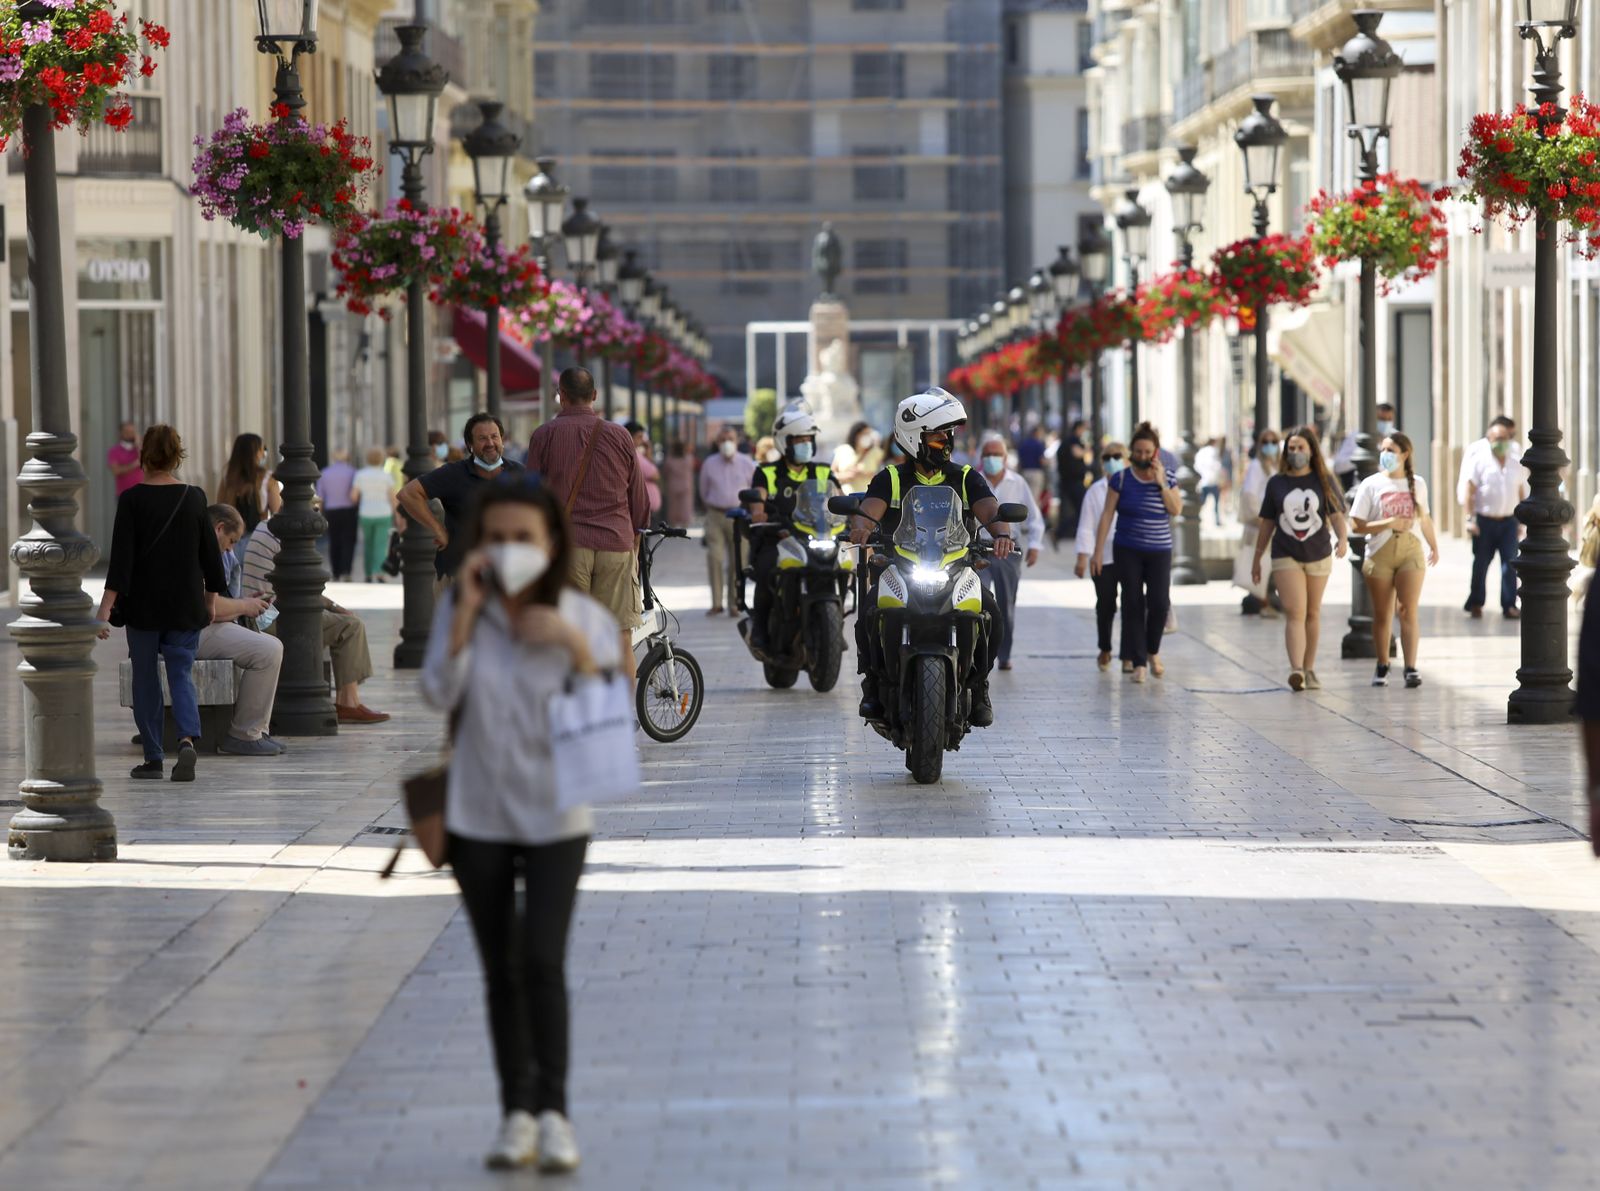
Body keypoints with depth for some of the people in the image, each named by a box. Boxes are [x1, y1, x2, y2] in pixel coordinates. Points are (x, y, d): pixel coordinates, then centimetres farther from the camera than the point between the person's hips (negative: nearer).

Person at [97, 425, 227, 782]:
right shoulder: (194, 498, 0)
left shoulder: (132, 500, -8)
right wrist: (211, 600, 19)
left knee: (146, 678, 10)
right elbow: (210, 554, 6)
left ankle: (154, 758, 13)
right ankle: (187, 740, -19)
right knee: (181, 673, 6)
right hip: (186, 606, 2)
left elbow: (121, 558, -13)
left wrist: (106, 609, -13)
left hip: (143, 605, -2)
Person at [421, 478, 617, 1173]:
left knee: (541, 961, -16)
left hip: (554, 819, -2)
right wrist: (466, 612, -19)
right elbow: (438, 695, -14)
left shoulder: (585, 618, -6)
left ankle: (554, 1114, -9)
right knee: (500, 972, 8)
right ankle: (517, 1115, 15)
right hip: (478, 819, 2)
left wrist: (575, 646, -25)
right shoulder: (458, 610, -2)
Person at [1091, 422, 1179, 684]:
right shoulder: (1121, 479, -3)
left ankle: (1153, 651, 18)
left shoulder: (1168, 476, 2)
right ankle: (1138, 662, 4)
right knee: (1133, 604, -2)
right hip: (1127, 551, -1)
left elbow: (1176, 510, -7)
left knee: (1159, 603, -8)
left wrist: (1162, 484, -15)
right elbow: (1107, 514, -3)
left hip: (1159, 551, 1)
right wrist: (1098, 551, -7)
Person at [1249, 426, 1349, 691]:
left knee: (1312, 614, 10)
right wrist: (1257, 558, 11)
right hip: (1286, 557, -1)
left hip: (1318, 556, 1)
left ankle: (1309, 670, 20)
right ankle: (1296, 670, -26)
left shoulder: (1324, 481, 1)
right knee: (1295, 613, -14)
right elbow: (1267, 523, 9)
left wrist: (1343, 538, -26)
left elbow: (1336, 515, -6)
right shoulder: (1276, 483, 3)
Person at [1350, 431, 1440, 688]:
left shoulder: (1417, 483, 9)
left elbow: (1425, 518, 23)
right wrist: (1389, 523, -14)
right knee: (1382, 615, 4)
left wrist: (1434, 546, 29)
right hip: (1380, 553, 0)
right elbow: (1358, 525, -4)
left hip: (1411, 551, 0)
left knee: (1408, 611, -9)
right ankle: (1382, 667, 16)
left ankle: (1411, 668, -13)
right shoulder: (1371, 485, 2)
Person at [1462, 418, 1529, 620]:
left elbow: (1522, 494, 15)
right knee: (1480, 564, 4)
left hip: (1509, 521, 2)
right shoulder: (1479, 461, -1)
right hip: (1484, 520, -2)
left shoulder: (1517, 465, 10)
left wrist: (1521, 522, 10)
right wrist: (1470, 519, -12)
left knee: (1510, 563, -5)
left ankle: (1509, 605, -3)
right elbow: (1468, 491, -5)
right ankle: (1476, 604, 16)